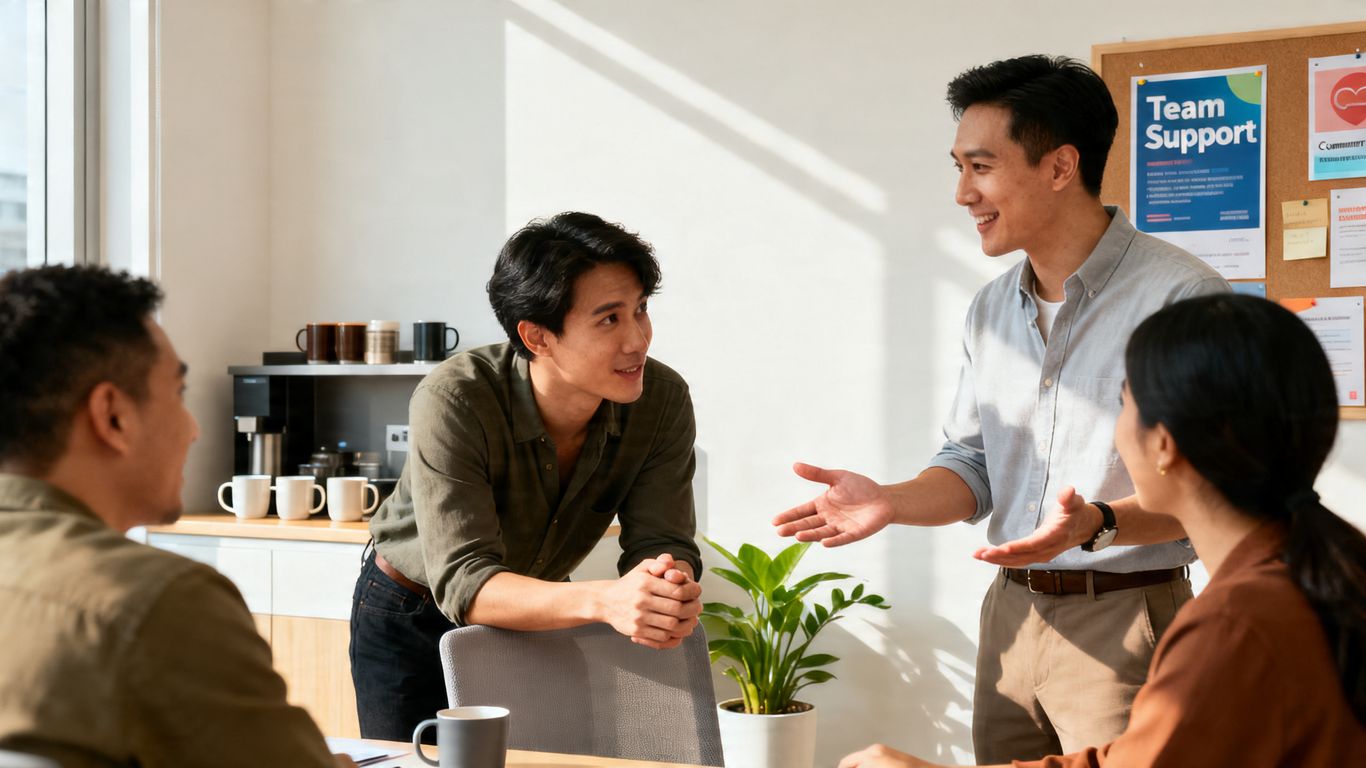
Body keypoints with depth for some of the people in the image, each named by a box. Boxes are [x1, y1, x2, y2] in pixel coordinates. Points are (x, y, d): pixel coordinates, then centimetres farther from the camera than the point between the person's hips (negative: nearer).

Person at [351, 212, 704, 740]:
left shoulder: (662, 401, -21)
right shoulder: (454, 401, -34)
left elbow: (662, 544, -21)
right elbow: (463, 582, -39)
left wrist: (671, 592, -47)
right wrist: (603, 601, -56)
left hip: (535, 622, 3)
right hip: (411, 620, -3)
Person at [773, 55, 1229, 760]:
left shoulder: (1184, 297, -14)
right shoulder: (991, 312, 11)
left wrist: (1096, 522, -33)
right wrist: (892, 503, -5)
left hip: (1125, 621, -6)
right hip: (1011, 615, 7)